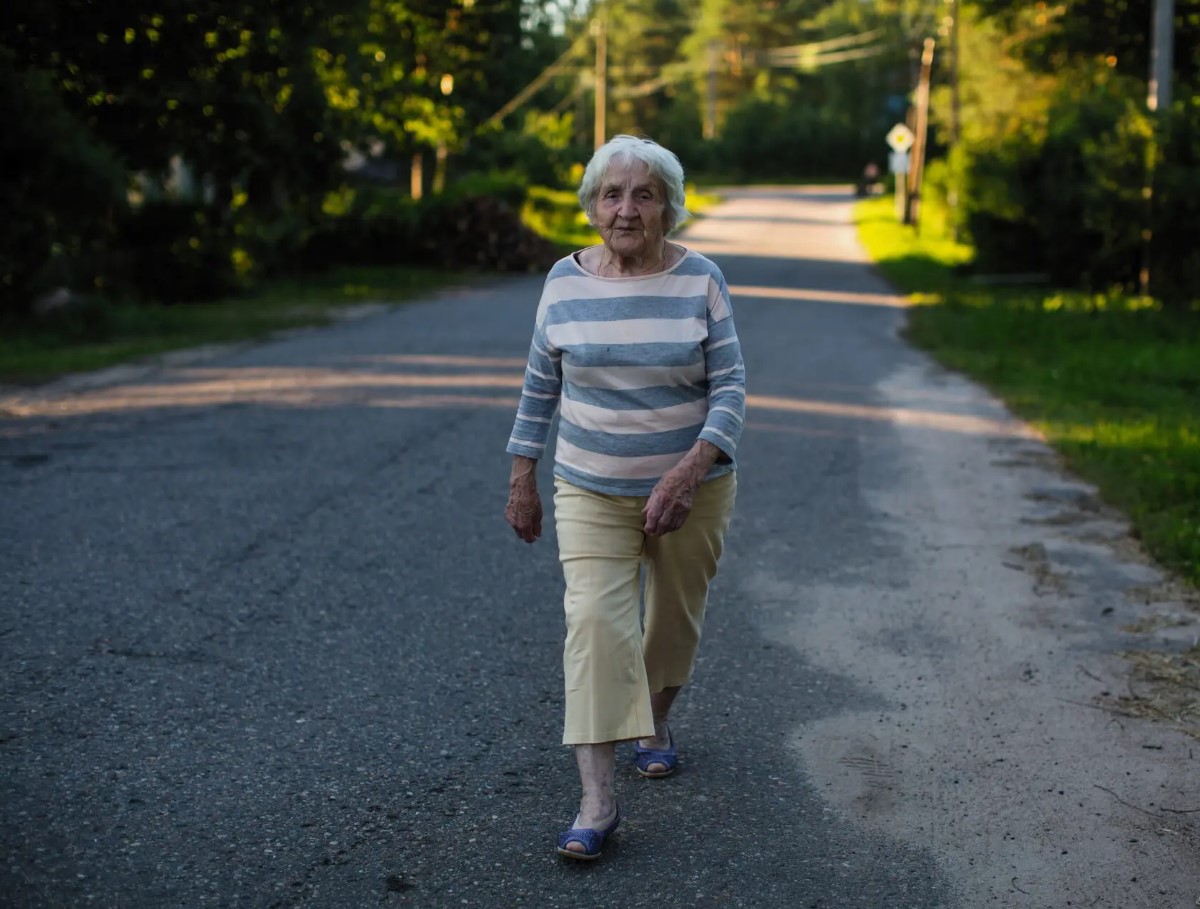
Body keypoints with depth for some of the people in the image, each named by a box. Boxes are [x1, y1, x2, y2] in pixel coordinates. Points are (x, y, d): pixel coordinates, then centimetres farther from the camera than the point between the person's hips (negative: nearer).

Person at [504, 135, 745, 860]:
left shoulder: (700, 281, -8)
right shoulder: (566, 281, -3)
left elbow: (731, 387, -12)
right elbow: (541, 385, 6)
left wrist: (690, 472, -26)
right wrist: (523, 480, 5)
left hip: (691, 487, 0)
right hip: (592, 491, 0)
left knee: (676, 617, 15)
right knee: (595, 622, -13)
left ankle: (659, 720, 45)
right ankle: (598, 801, -13)